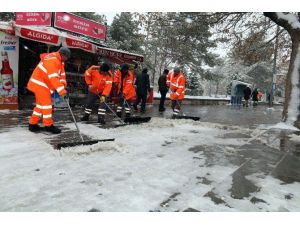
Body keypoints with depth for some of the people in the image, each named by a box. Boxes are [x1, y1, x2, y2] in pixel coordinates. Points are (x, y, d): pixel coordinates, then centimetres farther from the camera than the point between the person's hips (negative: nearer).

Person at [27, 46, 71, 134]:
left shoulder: (59, 60, 9)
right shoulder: (52, 59, -23)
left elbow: (62, 73, 7)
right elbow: (53, 77, -32)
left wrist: (63, 84, -10)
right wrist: (61, 90, -35)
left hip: (44, 84, 10)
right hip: (39, 83, -10)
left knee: (41, 103, 14)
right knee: (47, 103, -9)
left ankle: (33, 124, 22)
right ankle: (48, 125, -1)